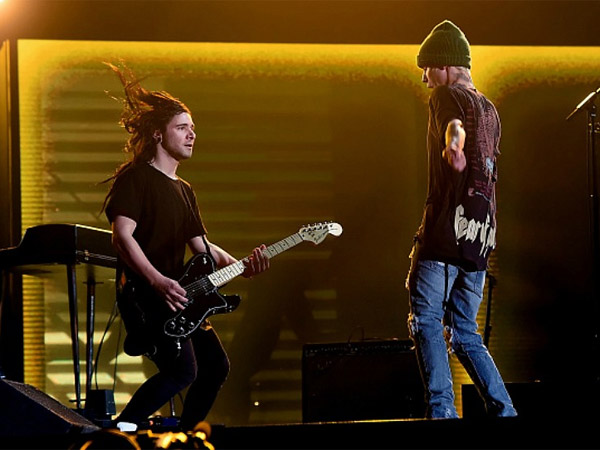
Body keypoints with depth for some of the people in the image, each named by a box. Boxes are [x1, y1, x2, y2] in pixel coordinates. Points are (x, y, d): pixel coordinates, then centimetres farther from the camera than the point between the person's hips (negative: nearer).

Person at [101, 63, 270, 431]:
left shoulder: (184, 190, 21)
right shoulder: (136, 177, -6)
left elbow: (201, 245, 19)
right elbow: (122, 235, -17)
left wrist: (240, 266, 0)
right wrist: (158, 282, -27)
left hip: (177, 294, 10)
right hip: (143, 292, -10)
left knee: (216, 367, 9)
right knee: (182, 370, -22)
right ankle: (120, 433, -14)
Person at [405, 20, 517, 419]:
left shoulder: (447, 96, -2)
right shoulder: (489, 109, 22)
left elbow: (455, 125, -24)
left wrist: (452, 143, -36)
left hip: (448, 227, -8)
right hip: (481, 236, 8)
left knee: (425, 319, -4)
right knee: (464, 333, 13)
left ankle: (441, 410, -15)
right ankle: (504, 413, 4)